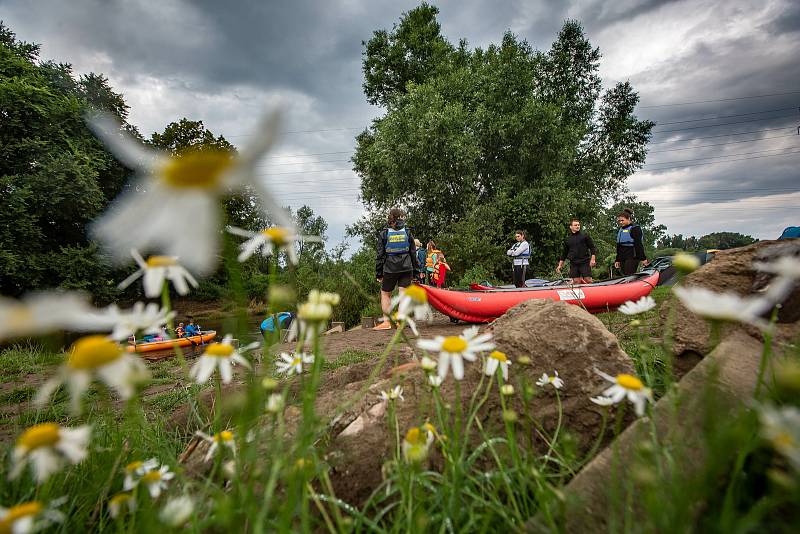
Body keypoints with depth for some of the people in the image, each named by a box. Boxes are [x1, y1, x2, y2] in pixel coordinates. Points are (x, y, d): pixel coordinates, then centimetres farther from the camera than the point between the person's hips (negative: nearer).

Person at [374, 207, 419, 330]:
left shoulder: (384, 234, -3)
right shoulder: (407, 233, 3)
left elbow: (379, 255, -2)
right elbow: (413, 253, 6)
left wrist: (378, 273, 4)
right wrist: (416, 270, 13)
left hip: (390, 269, -2)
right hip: (406, 268, 2)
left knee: (385, 294, 11)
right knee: (404, 293, 4)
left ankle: (386, 322, 8)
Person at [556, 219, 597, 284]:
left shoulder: (585, 235, 6)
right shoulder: (567, 239, 13)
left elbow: (592, 247, 5)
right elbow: (564, 253, 19)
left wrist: (593, 259, -7)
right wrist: (560, 265, 14)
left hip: (585, 263, -2)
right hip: (573, 264, 3)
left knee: (588, 280, -6)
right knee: (576, 281, -1)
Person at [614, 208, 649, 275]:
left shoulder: (635, 229, -3)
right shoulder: (620, 230, 21)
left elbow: (639, 245, -10)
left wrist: (643, 258, -14)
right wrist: (617, 260, 22)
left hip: (632, 258, -7)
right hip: (622, 259, 7)